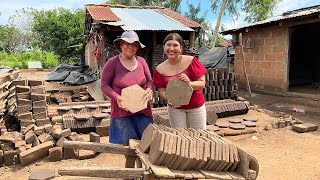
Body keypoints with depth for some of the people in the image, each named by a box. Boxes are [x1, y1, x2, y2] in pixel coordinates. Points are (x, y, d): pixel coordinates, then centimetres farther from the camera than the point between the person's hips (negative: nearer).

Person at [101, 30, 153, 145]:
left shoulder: (141, 61, 6)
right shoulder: (112, 63, -4)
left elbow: (150, 81, 13)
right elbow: (104, 85, -3)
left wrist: (149, 89, -9)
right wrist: (117, 97, -18)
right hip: (122, 110, -3)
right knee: (126, 144, 1)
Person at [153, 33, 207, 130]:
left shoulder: (191, 61, -15)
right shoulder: (160, 69, -9)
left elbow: (202, 83, -14)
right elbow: (162, 91, -5)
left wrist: (189, 83, -33)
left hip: (196, 106, -1)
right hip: (175, 108, 1)